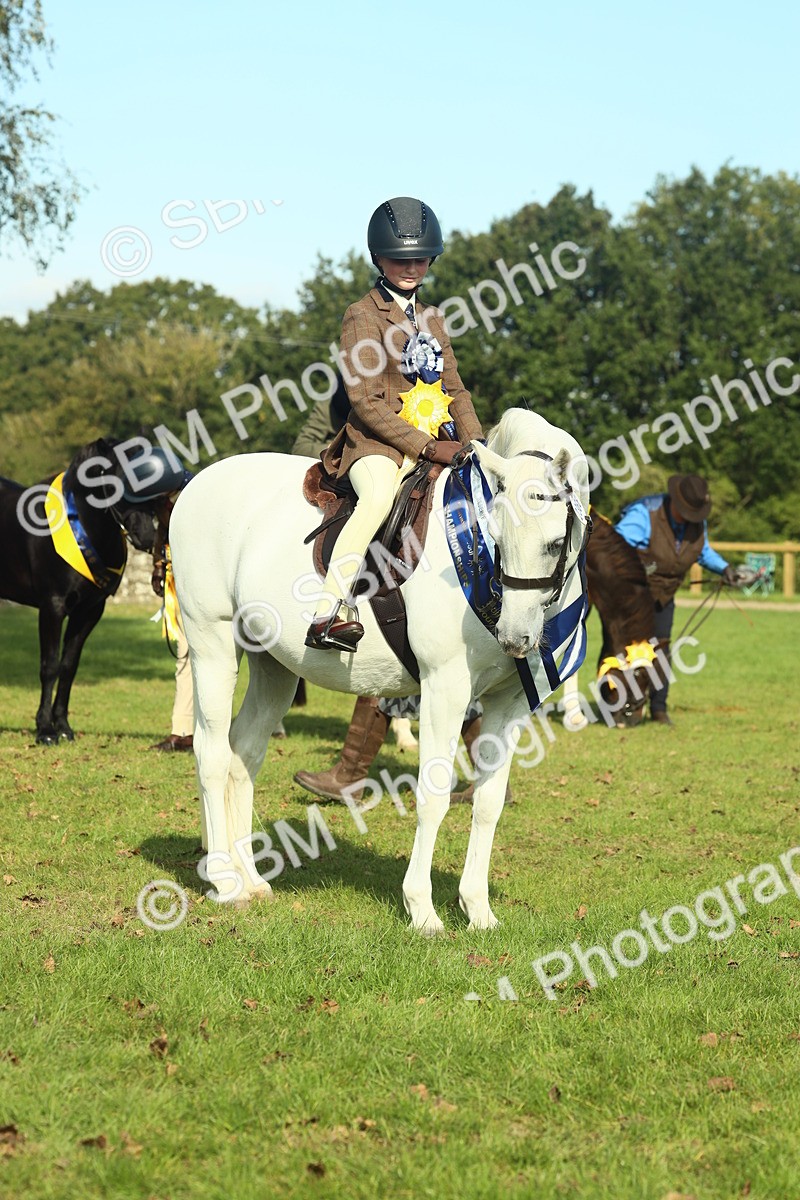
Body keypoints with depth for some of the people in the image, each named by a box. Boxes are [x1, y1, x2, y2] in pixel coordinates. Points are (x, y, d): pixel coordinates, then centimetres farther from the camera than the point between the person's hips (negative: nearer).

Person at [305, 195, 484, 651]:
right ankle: (328, 615, -44)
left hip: (432, 440, 7)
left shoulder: (433, 319, 19)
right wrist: (428, 447, -19)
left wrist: (475, 445, 0)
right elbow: (367, 402, -12)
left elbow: (455, 391, 19)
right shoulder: (363, 315, -3)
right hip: (377, 442, -7)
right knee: (378, 497, -36)